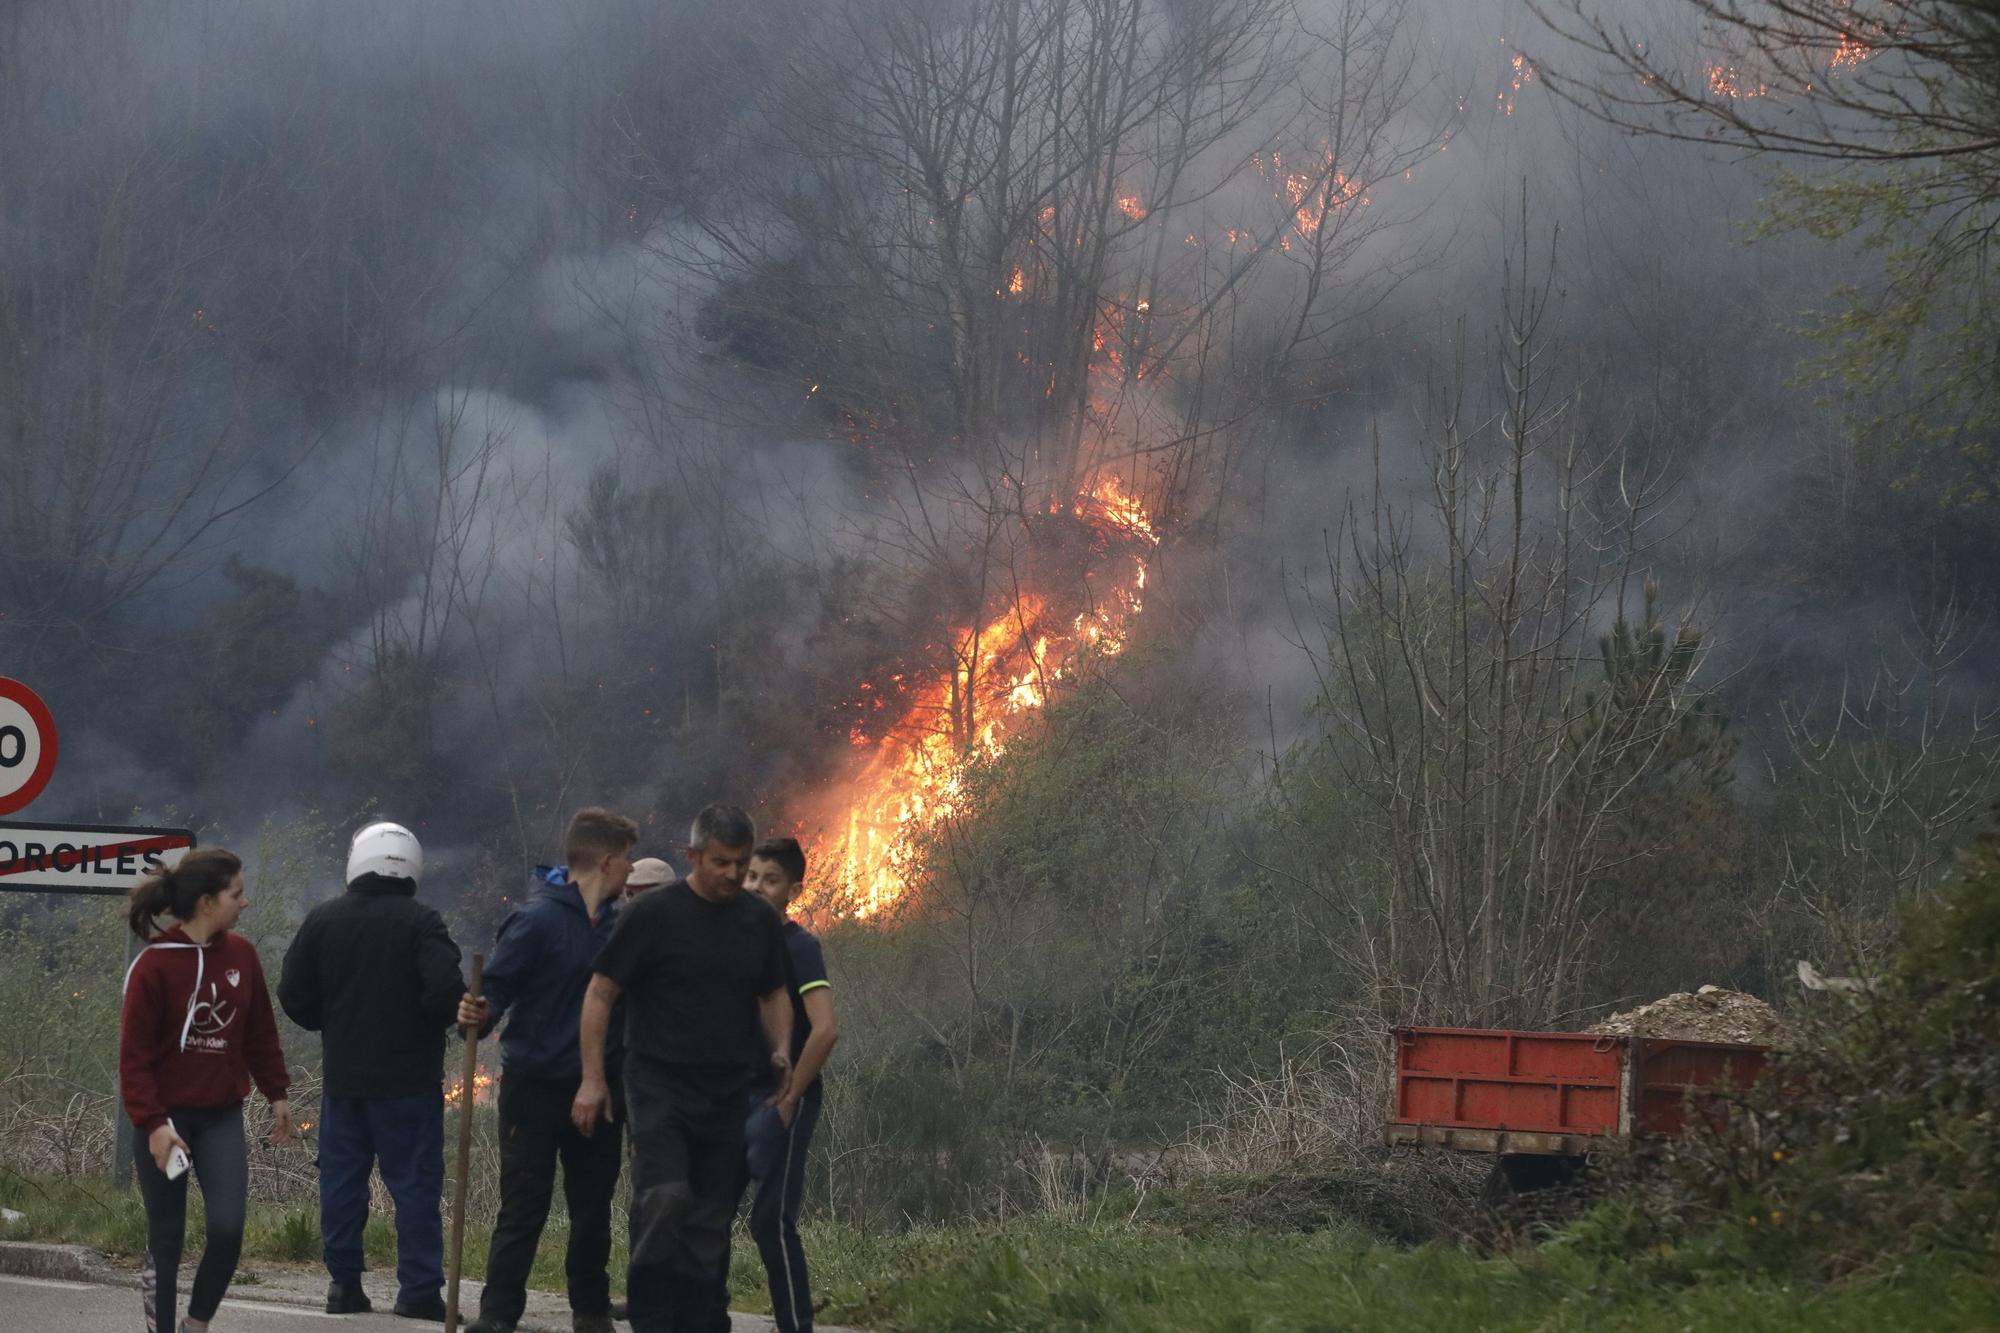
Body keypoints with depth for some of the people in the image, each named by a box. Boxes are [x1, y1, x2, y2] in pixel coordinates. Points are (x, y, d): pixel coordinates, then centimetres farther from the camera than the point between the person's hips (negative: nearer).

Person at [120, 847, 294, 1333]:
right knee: (166, 1238, 3)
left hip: (222, 1115, 4)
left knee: (228, 1228, -9)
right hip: (167, 1118, -4)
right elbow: (134, 1053, -12)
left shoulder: (241, 954, 1)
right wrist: (153, 1123, -18)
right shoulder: (154, 964, -13)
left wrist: (276, 1093, 13)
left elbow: (260, 1031, 12)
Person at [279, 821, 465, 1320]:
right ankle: (420, 1289, -3)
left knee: (341, 1179, 11)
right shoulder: (421, 922, -11)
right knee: (415, 1182, 0)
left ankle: (344, 1284, 12)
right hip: (408, 1077, -4)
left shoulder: (323, 920, 2)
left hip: (343, 1074, 4)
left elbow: (293, 994, 4)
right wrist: (432, 1021, 1)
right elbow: (446, 991, -20)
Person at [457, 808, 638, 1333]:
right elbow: (497, 988, -15)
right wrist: (478, 1016, -35)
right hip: (535, 1087, -6)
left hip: (597, 1087, 6)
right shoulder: (538, 920, -12)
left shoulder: (616, 924, 8)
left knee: (594, 1207, 10)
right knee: (523, 1208, -3)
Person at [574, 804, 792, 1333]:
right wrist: (592, 1079, -7)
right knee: (665, 1196, -21)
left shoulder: (759, 921, 9)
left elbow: (773, 993, 22)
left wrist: (780, 1050, 2)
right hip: (659, 1083, -5)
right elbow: (601, 993, -2)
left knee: (710, 1219, 4)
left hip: (726, 1091, 5)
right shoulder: (653, 914, -6)